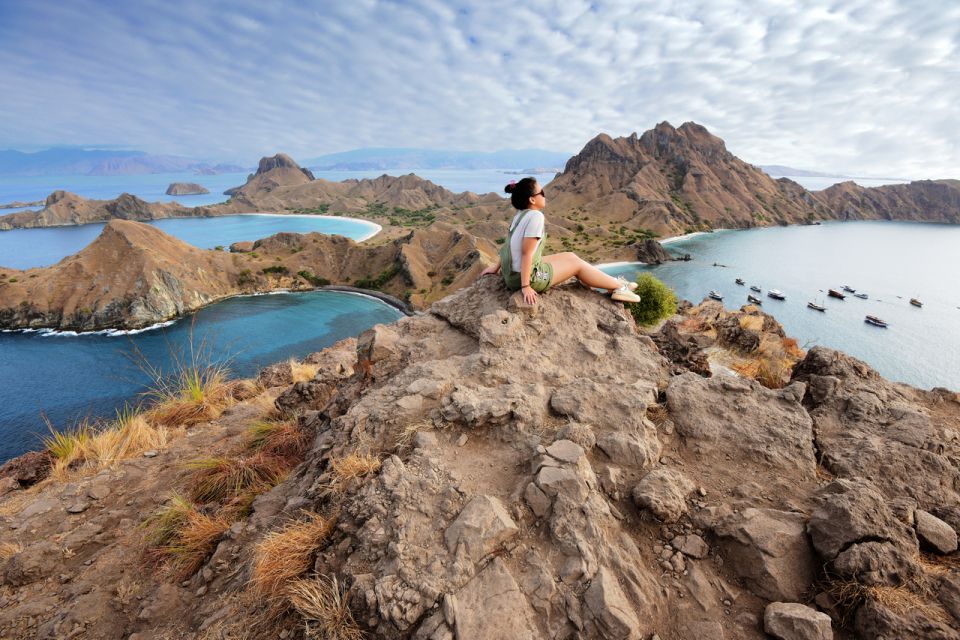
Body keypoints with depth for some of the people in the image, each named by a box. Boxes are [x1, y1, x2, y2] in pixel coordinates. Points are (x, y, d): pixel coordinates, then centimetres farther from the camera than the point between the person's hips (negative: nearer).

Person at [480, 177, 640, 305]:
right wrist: (526, 286, -23)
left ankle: (612, 283, 32)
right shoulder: (535, 216, -20)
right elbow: (526, 253, -25)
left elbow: (510, 245, 9)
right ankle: (618, 287, 22)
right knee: (577, 263, 8)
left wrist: (497, 267, 15)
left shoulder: (521, 215, 6)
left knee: (570, 256, 20)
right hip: (528, 277, -9)